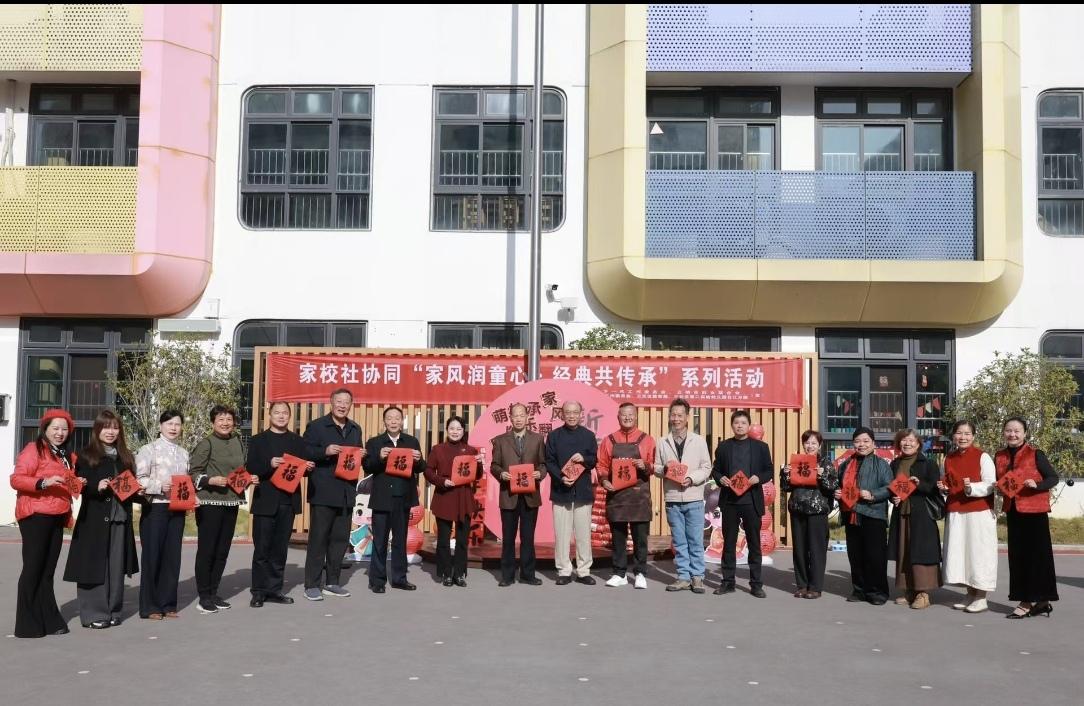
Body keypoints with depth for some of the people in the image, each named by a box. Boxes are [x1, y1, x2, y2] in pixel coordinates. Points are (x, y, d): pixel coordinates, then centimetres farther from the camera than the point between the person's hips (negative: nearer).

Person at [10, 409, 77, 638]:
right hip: (36, 516, -7)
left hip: (57, 518, 7)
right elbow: (16, 480, -13)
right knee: (33, 568, -4)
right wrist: (43, 483, -26)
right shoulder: (33, 450, -4)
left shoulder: (65, 455, 20)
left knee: (48, 571, 10)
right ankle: (27, 625, 2)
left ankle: (49, 621, 13)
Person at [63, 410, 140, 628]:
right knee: (95, 564, -3)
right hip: (94, 519, -4)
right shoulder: (86, 456, 1)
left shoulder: (125, 457, 16)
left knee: (116, 565, 6)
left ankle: (113, 611, 15)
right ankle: (94, 613, 5)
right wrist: (97, 487, -21)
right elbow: (80, 486, -4)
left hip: (120, 518, 4)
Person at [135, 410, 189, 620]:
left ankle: (168, 604, 18)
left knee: (172, 556, 8)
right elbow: (139, 479, -10)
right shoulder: (149, 449, -3)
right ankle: (149, 607, 9)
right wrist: (160, 486, -23)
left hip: (178, 508, 5)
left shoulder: (183, 453, 13)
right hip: (155, 507, -5)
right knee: (152, 555, 1)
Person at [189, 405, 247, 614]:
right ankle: (204, 597, 7)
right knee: (206, 550, -1)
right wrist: (210, 480, -23)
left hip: (231, 502, 6)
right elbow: (193, 473, -8)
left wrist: (250, 478, 4)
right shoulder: (206, 444, -6)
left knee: (222, 550, 11)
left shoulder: (237, 442, 10)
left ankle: (213, 593, 21)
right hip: (209, 502, -6)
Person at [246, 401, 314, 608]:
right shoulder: (258, 441, 4)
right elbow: (250, 469, -4)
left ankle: (274, 589, 15)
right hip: (265, 501, -3)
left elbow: (304, 466, 12)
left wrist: (308, 467, -10)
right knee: (262, 548, 0)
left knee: (280, 548, 8)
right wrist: (269, 464, -21)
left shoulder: (298, 441, 13)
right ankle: (259, 591, 6)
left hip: (288, 501, 3)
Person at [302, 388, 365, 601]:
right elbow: (304, 454, -8)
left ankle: (332, 582, 18)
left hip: (346, 493, 6)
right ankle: (312, 585, 3)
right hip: (323, 492, -6)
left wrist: (362, 456, 0)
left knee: (340, 538, 9)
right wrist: (325, 451, -22)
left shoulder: (356, 429, 16)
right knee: (318, 538, -3)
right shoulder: (316, 426, -2)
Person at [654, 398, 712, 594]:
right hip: (672, 499, 2)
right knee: (679, 541, 8)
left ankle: (697, 576, 11)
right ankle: (683, 577, 15)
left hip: (694, 498, -1)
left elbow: (706, 468, 2)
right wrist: (664, 470, -13)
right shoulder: (662, 442, 5)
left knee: (695, 541, 2)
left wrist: (691, 478, -13)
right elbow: (656, 467, 8)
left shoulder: (699, 440, 2)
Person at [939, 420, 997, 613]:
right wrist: (943, 487, 2)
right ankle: (970, 595, 18)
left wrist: (971, 487, -28)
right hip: (955, 512, 6)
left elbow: (990, 486, -11)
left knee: (978, 552, -1)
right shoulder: (949, 458, 11)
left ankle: (981, 598, 8)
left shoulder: (982, 457, -6)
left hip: (979, 513, -6)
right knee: (959, 552, 6)